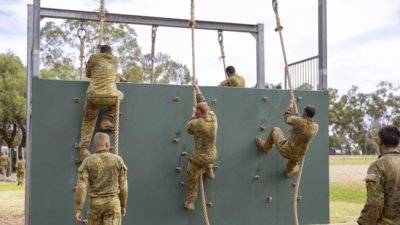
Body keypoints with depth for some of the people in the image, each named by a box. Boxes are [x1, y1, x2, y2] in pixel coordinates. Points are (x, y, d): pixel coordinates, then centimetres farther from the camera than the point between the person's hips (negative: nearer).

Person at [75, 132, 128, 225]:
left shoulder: (87, 162, -4)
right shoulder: (117, 160, -3)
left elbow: (81, 187, -12)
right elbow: (123, 186, 0)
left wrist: (77, 210, -11)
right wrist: (123, 205, 12)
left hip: (95, 205, 1)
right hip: (112, 205, -1)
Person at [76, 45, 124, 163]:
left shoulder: (93, 57, 13)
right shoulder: (115, 60, 17)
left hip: (93, 96, 0)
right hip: (110, 97, 0)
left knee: (88, 122, 19)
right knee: (120, 95, 34)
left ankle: (84, 149, 7)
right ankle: (105, 121, 24)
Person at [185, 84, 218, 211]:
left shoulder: (196, 123, -27)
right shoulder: (214, 118, -12)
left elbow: (189, 130, -2)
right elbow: (205, 105, 7)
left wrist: (193, 116, 8)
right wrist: (198, 92, 16)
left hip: (199, 158, -5)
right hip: (212, 155, 5)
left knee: (192, 179, 16)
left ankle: (190, 202, 26)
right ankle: (209, 172, 44)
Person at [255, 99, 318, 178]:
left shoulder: (298, 121, -22)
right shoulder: (315, 127, -10)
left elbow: (287, 118, 0)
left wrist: (291, 105, 15)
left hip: (285, 151, -3)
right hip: (297, 157, 3)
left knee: (275, 130, 23)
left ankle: (265, 147, 46)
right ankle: (289, 171, 69)